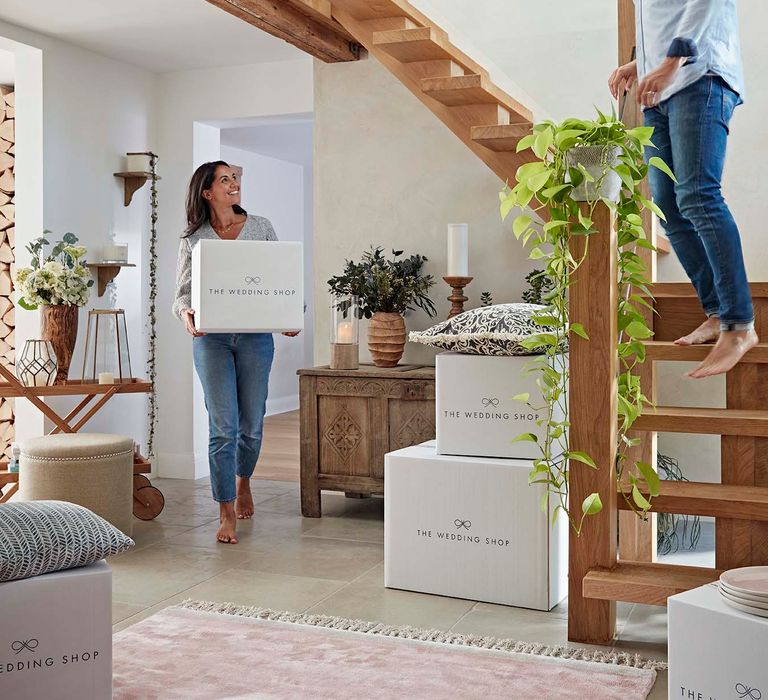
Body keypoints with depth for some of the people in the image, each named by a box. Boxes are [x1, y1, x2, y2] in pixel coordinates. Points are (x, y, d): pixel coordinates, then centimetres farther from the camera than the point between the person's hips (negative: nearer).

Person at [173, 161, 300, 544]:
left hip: (255, 336, 1)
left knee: (251, 424, 9)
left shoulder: (261, 228, 8)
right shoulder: (193, 239, 6)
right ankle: (226, 514, 2)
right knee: (222, 426, -6)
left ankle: (243, 481, 39)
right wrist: (186, 313, -20)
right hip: (211, 338, -1)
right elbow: (182, 292, 3)